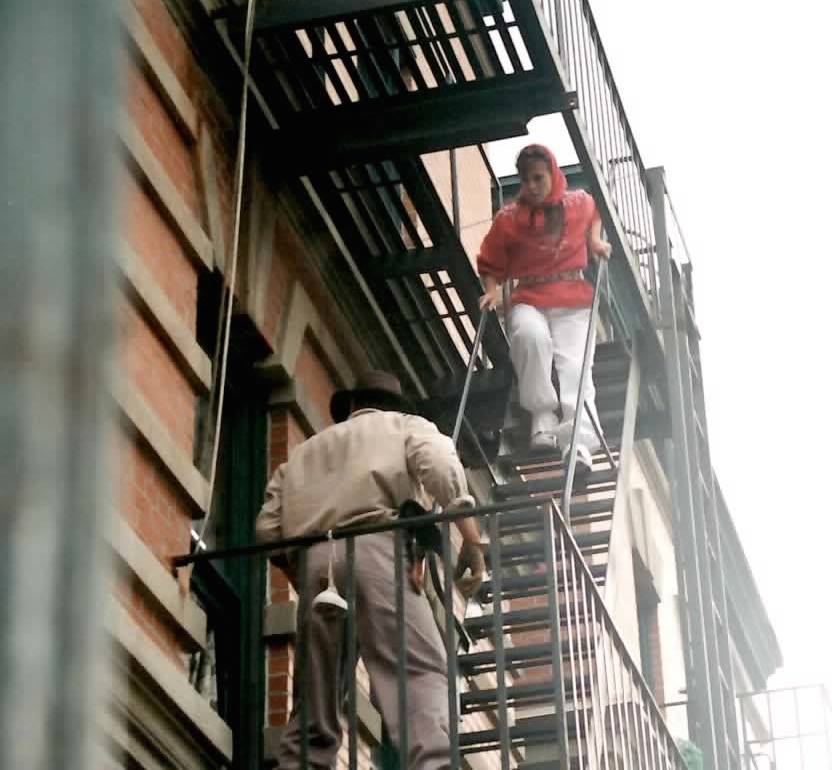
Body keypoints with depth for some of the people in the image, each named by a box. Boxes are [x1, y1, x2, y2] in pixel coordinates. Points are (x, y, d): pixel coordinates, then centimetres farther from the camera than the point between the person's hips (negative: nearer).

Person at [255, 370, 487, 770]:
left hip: (313, 560, 4)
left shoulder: (305, 451, 36)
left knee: (315, 696, 5)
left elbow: (267, 528, 21)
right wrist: (472, 540, -4)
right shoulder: (405, 425, 27)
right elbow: (440, 466, 1)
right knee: (422, 672, -15)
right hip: (373, 549, -4)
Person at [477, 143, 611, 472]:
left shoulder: (580, 203, 5)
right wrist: (492, 291, -9)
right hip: (529, 300, -1)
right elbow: (489, 265, 9)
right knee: (531, 335, -36)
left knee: (574, 363, -22)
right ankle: (542, 418, -28)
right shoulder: (508, 218, 0)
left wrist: (595, 240, 12)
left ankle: (579, 442, -38)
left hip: (573, 301, 1)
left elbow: (594, 216, 31)